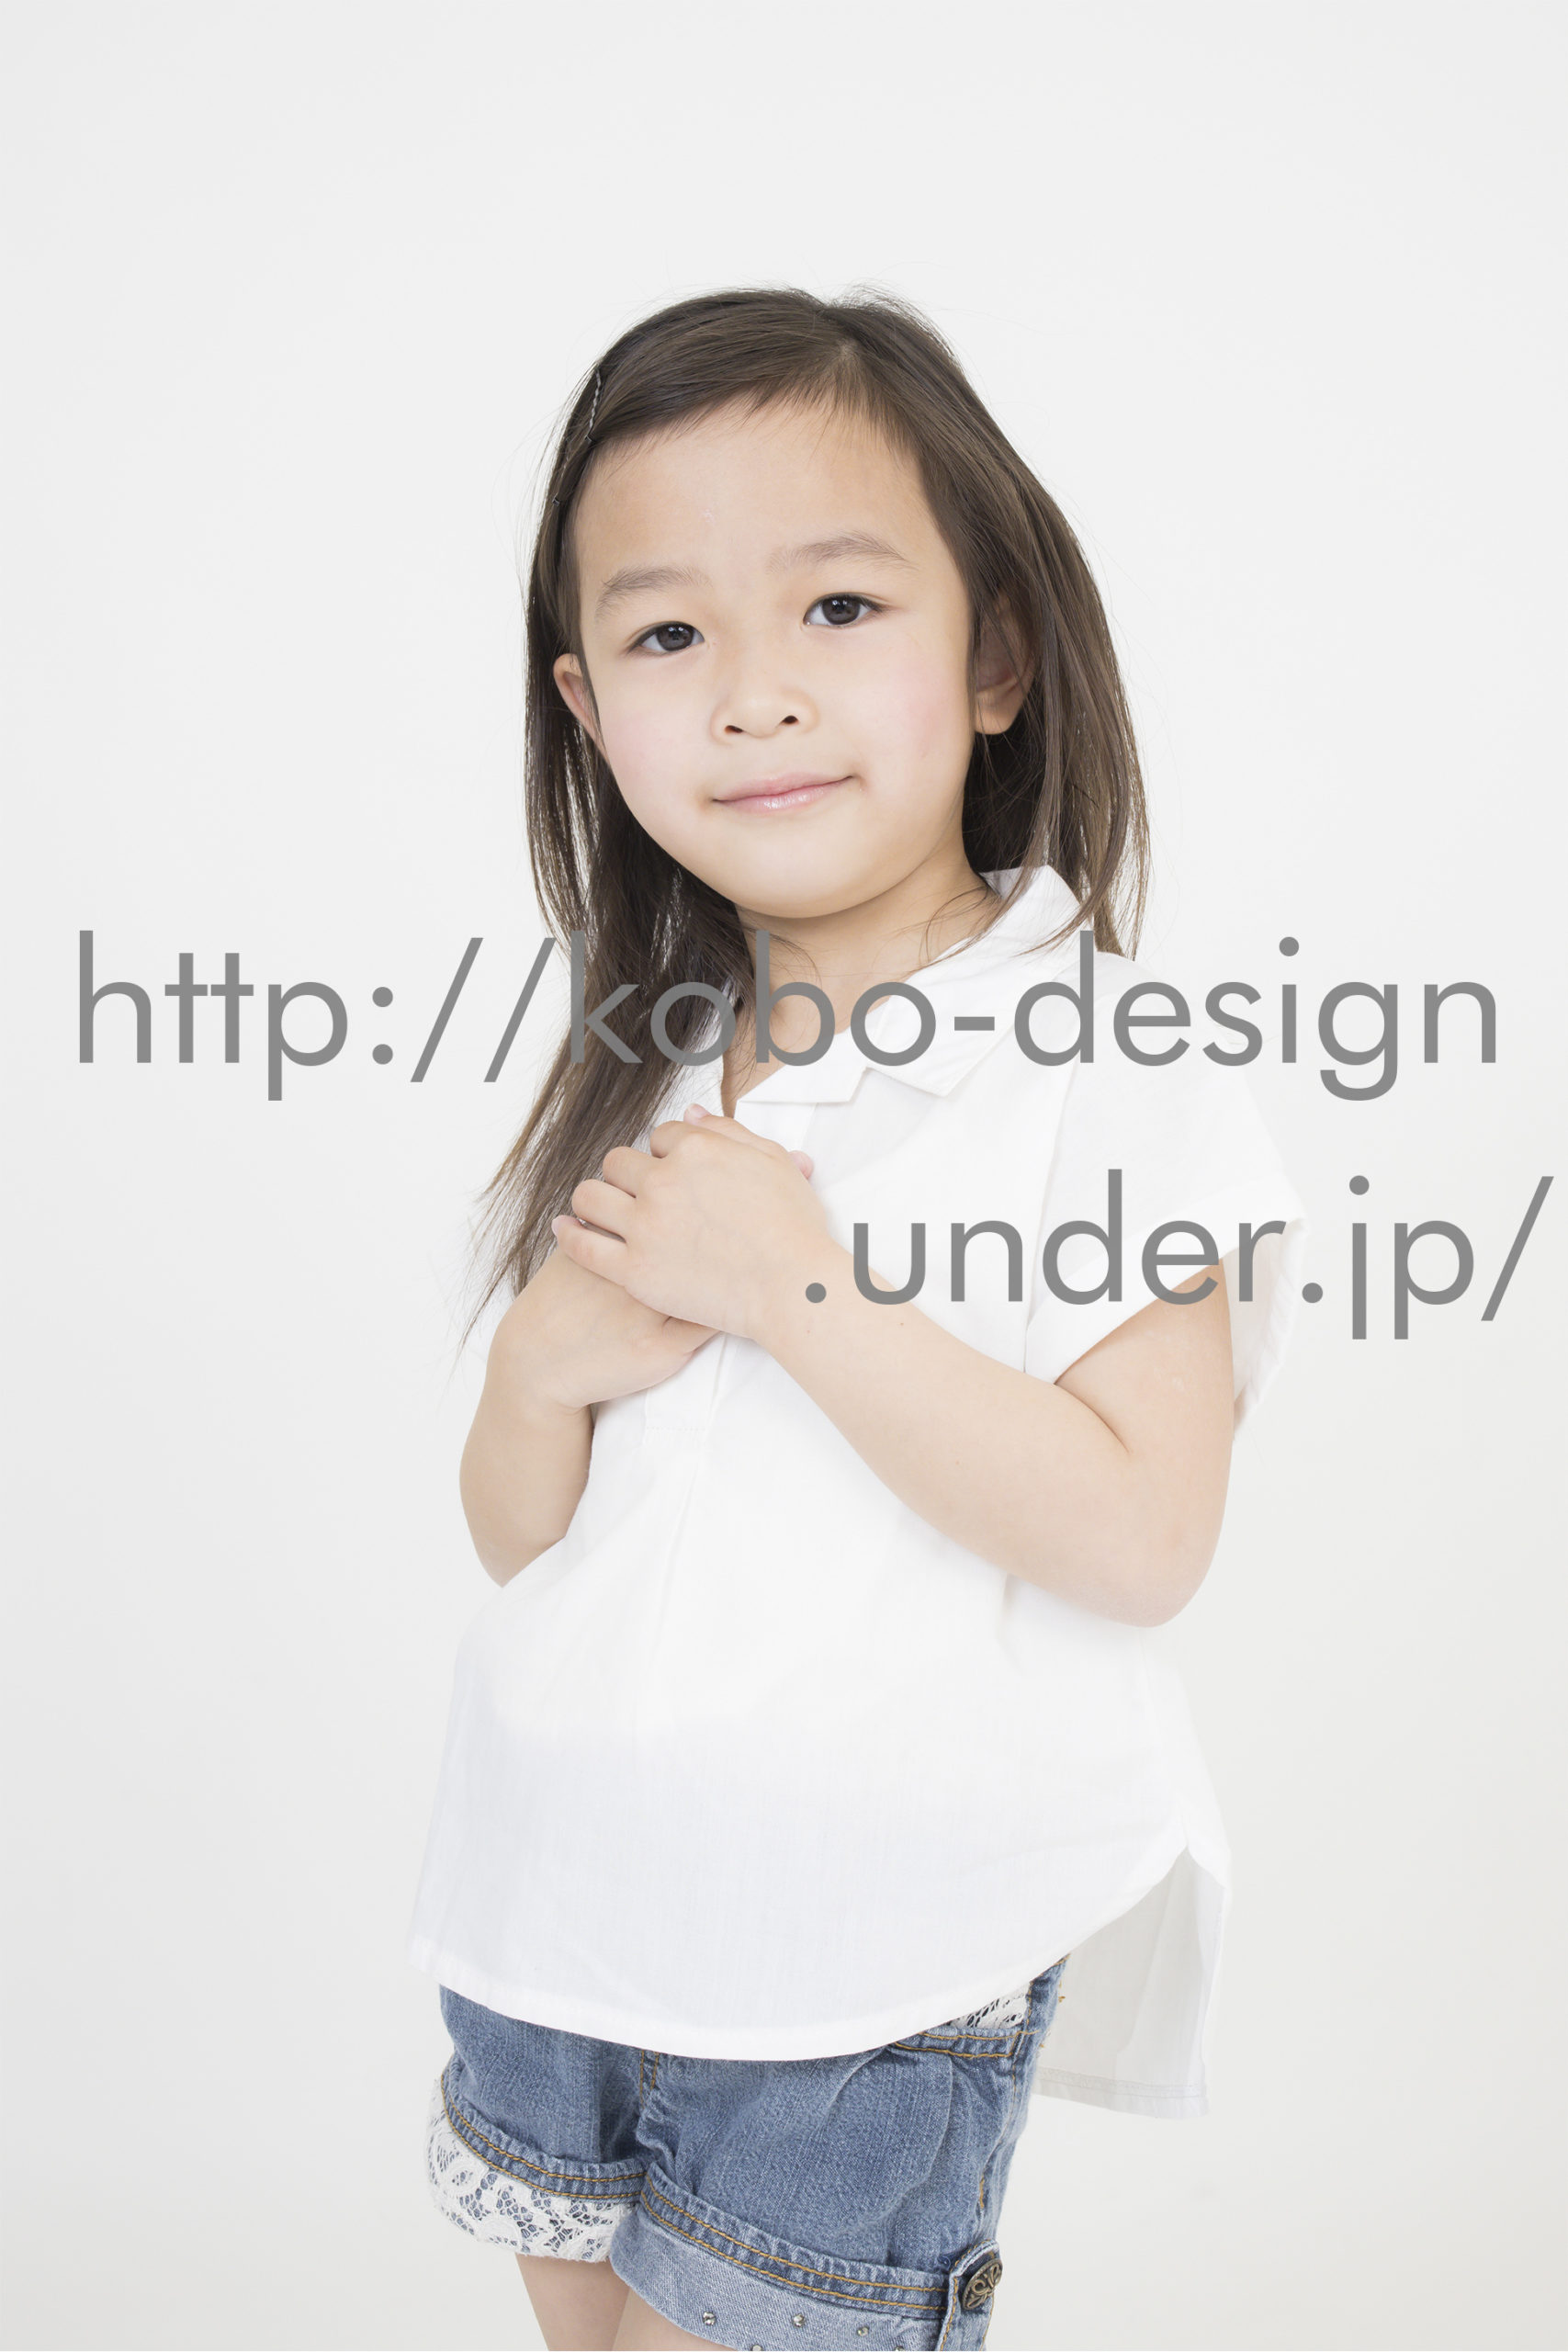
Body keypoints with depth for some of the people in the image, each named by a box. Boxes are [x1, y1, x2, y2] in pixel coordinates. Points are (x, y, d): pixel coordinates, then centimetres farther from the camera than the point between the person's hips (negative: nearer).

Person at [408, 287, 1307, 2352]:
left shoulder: (1112, 1058, -13)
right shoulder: (645, 1073, 3)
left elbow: (1141, 1537, -22)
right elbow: (513, 1534, 6)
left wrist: (793, 1285, -25)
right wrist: (552, 1364, -16)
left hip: (876, 1964, -5)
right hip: (564, 1895, 6)